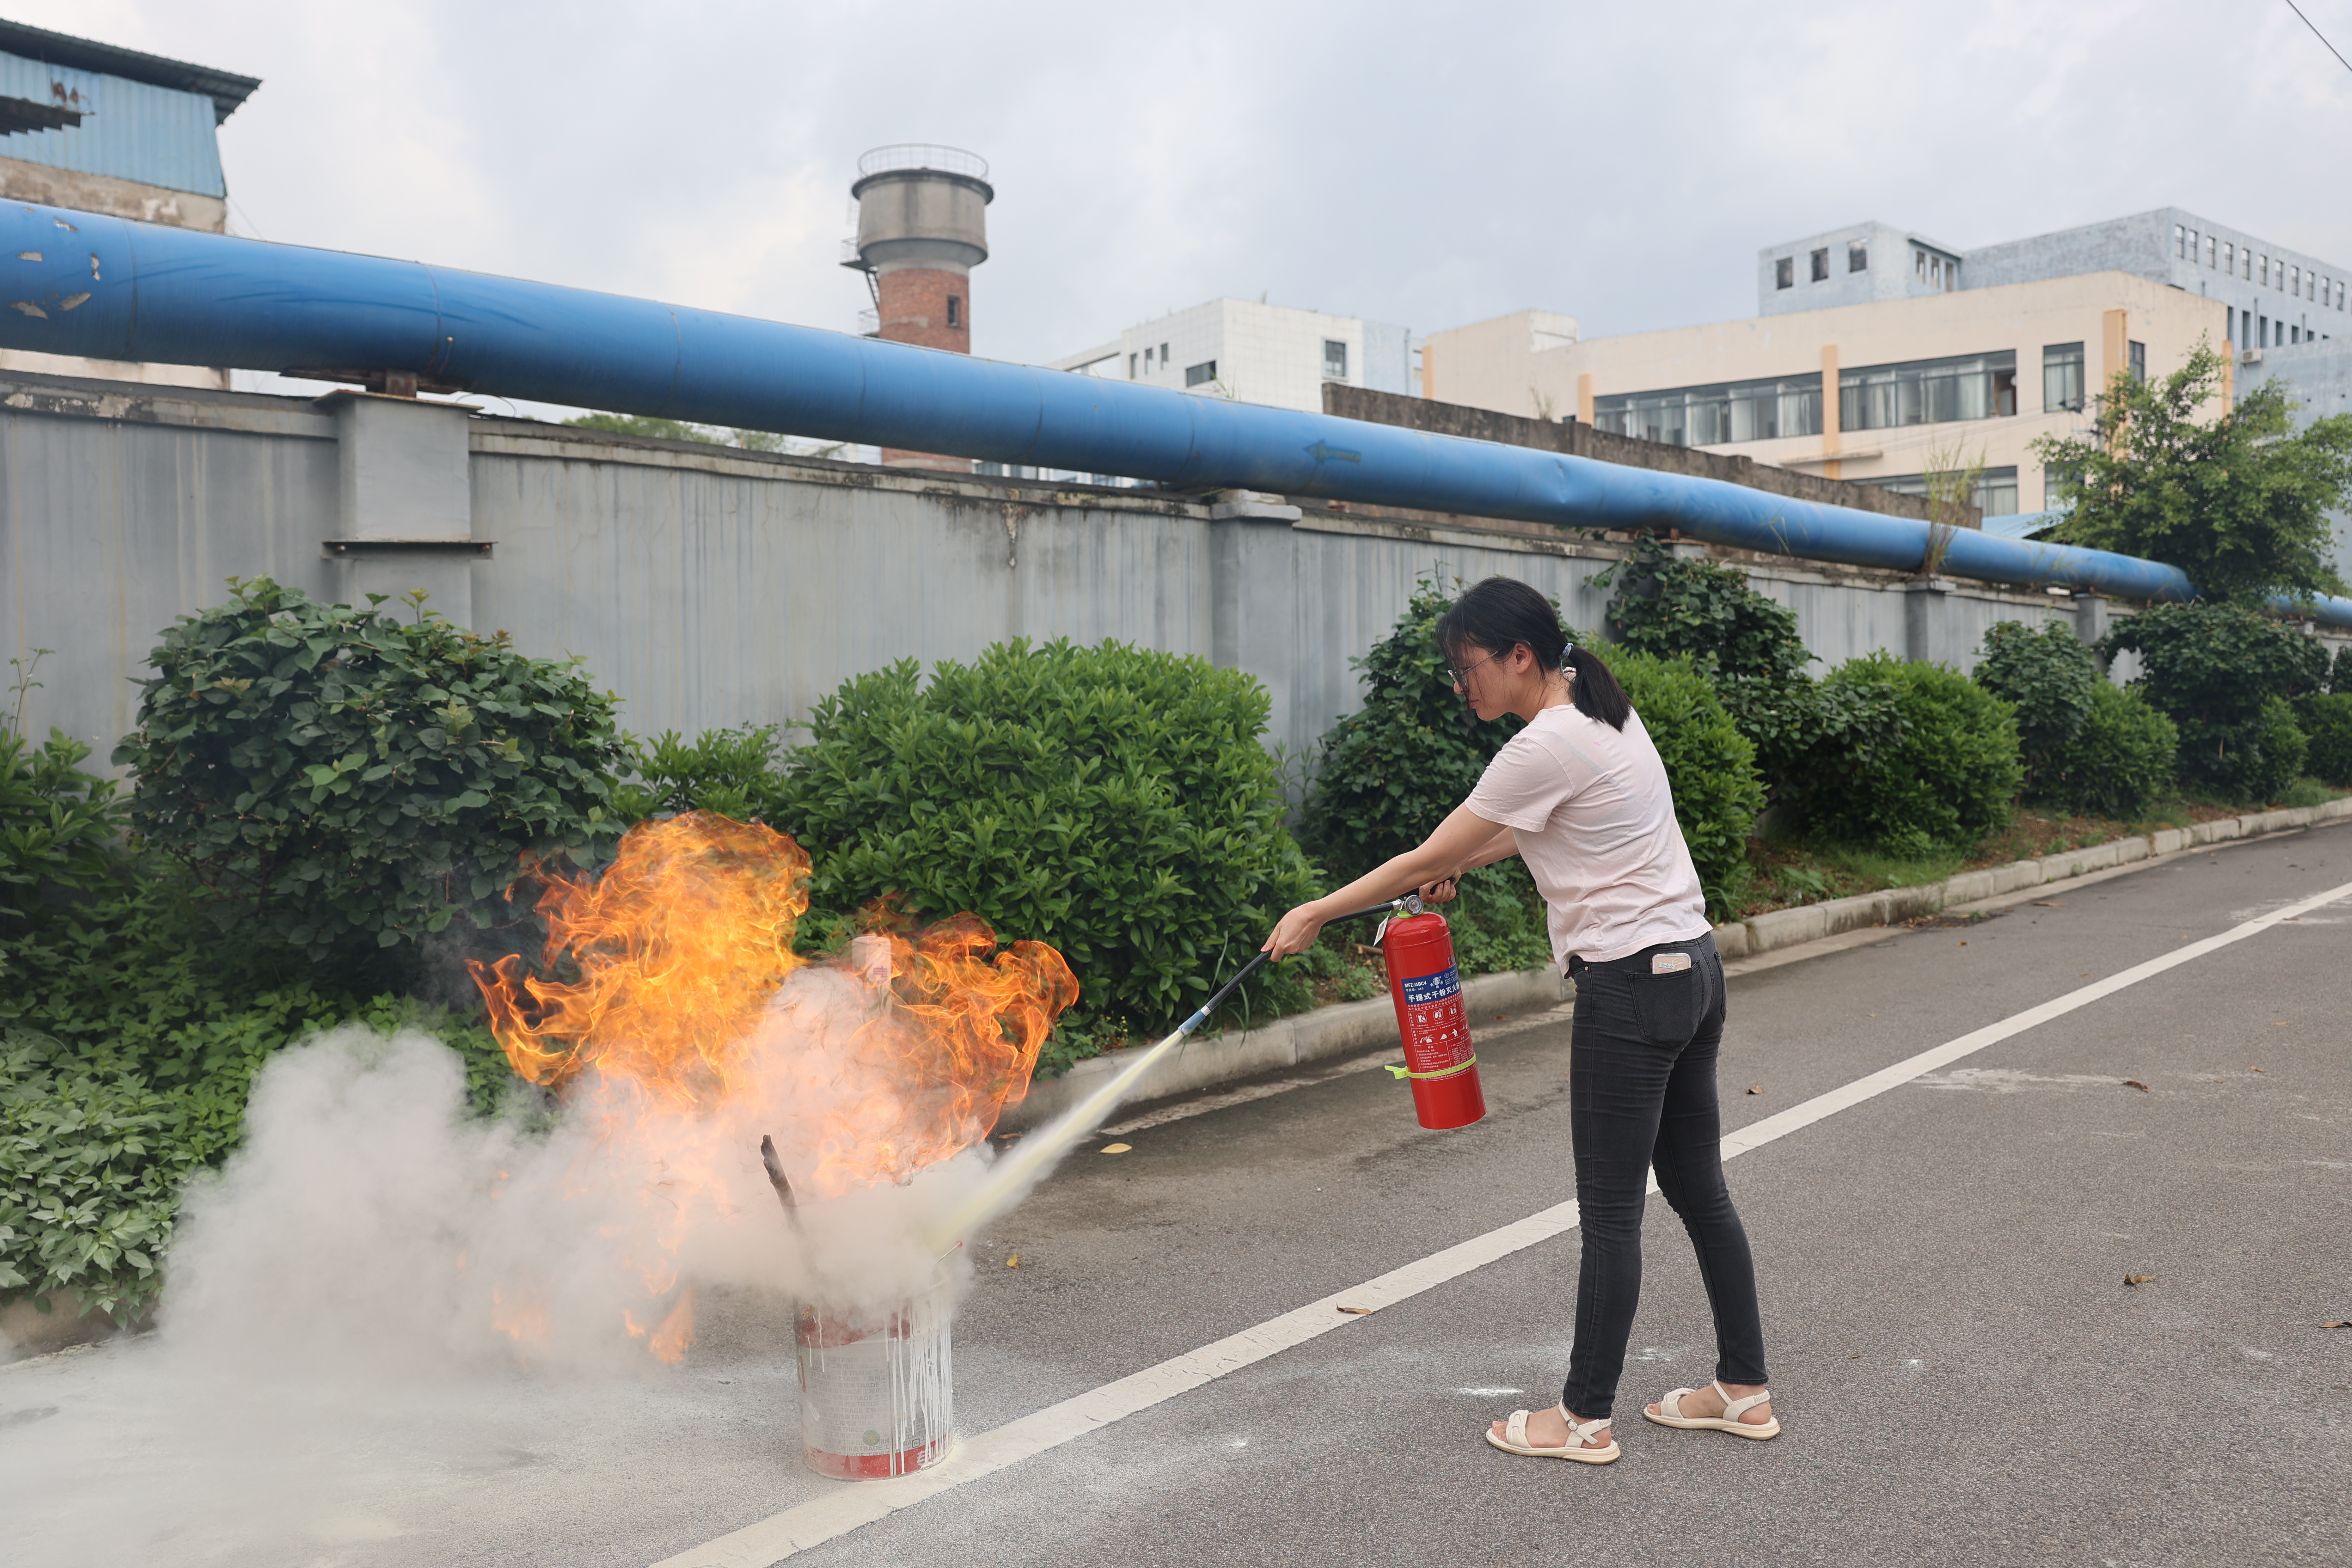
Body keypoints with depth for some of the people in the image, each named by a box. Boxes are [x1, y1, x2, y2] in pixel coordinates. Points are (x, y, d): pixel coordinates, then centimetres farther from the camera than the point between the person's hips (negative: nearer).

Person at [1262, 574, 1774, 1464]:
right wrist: (1466, 859, 12)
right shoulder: (1605, 715, 9)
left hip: (1631, 988, -10)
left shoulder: (1548, 747, -19)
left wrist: (1317, 914, -4)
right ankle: (1745, 1390, 26)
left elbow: (1425, 863, -13)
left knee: (1611, 1209, 0)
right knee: (1697, 1189, 16)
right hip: (1692, 966, 10)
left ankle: (1586, 1418, 12)